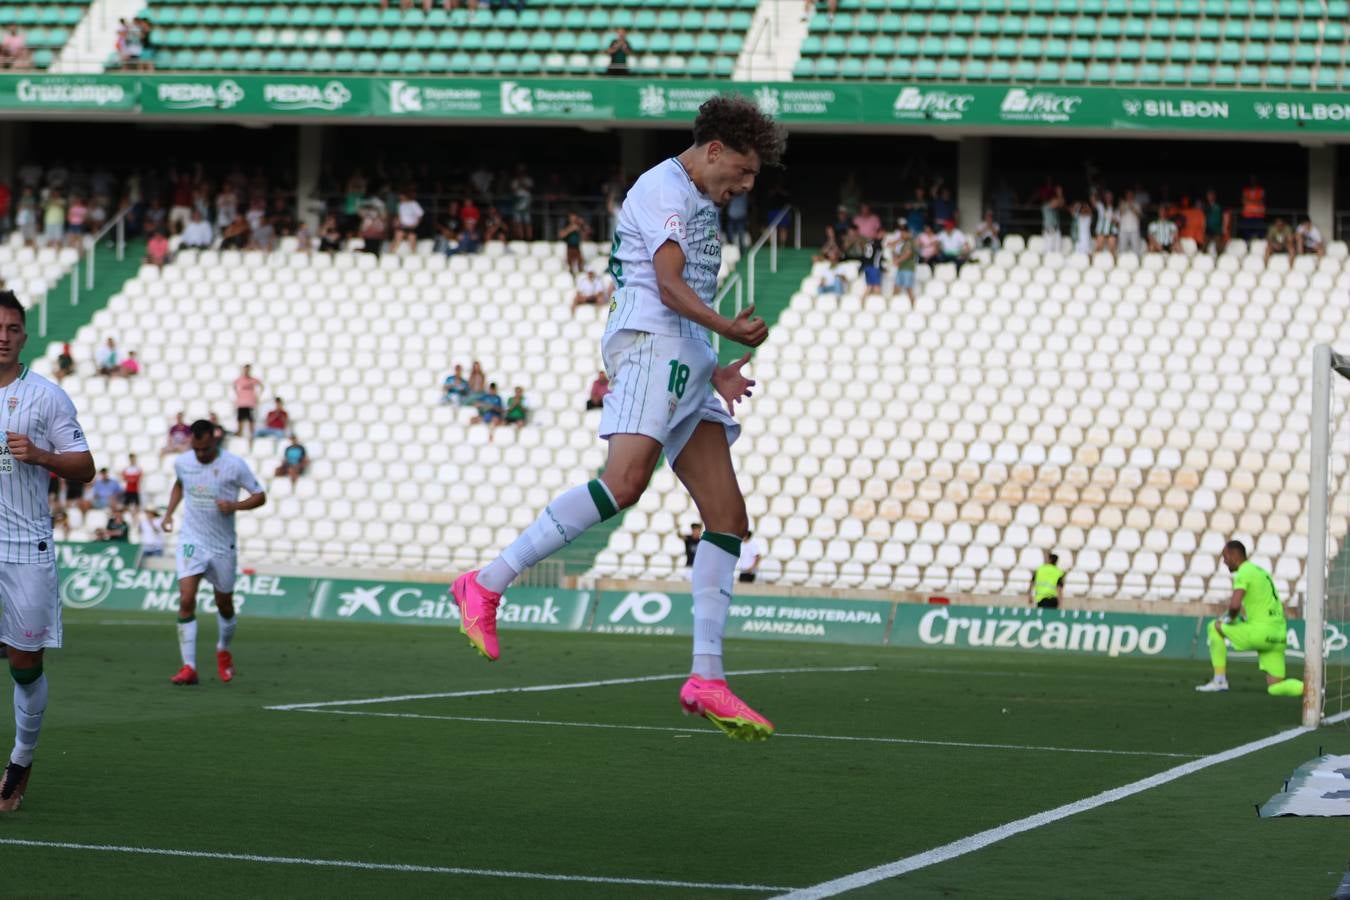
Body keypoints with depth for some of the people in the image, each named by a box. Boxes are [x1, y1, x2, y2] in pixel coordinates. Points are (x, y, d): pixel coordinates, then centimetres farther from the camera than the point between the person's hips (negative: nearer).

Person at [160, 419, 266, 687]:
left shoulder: (234, 465, -11)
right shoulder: (182, 462, -2)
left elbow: (260, 496, -5)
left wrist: (235, 506, -22)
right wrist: (169, 512, 9)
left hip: (223, 546, -1)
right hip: (191, 542, 1)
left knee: (224, 605, 13)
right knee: (186, 601, -16)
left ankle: (223, 650, 43)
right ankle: (189, 667, -14)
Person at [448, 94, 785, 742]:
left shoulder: (699, 205, 29)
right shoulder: (663, 187, -1)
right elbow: (668, 283, -14)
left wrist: (712, 370, 24)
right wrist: (726, 328, -23)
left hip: (686, 364, 10)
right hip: (649, 346, -10)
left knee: (727, 515, -1)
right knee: (625, 481, -29)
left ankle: (706, 679, -3)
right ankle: (486, 584, -23)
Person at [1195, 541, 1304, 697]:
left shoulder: (1244, 572, -6)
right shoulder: (1262, 571, 23)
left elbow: (1235, 604, -22)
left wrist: (1231, 618, 2)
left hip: (1262, 632, -8)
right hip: (1279, 635, 8)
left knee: (1214, 627, 9)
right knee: (1275, 688, 9)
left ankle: (1219, 680, 6)